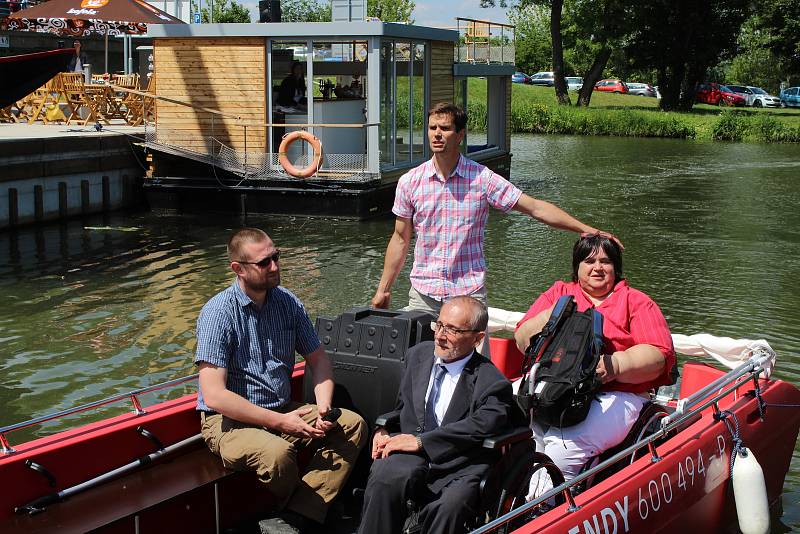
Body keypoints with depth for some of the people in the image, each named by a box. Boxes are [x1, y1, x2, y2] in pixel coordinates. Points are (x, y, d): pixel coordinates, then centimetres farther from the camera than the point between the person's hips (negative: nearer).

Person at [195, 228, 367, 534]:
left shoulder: (288, 303, 4)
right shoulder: (218, 313, -15)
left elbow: (318, 359, 13)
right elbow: (214, 396, -21)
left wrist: (323, 407, -7)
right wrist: (280, 422, -20)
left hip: (283, 411, 7)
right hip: (231, 420, -7)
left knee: (353, 426, -11)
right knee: (277, 452, -36)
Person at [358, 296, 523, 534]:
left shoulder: (492, 383, -3)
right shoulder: (419, 354, 15)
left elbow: (480, 426, -19)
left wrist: (420, 441, -19)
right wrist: (384, 429, 5)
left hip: (456, 469, -3)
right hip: (410, 455, 3)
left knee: (451, 505, -36)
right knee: (385, 478, -32)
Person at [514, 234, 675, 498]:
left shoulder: (637, 302, 13)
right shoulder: (559, 293, 22)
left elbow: (659, 356, -1)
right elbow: (523, 341, 13)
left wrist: (615, 365, -18)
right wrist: (552, 316, -6)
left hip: (616, 396, -3)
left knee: (564, 446, -32)